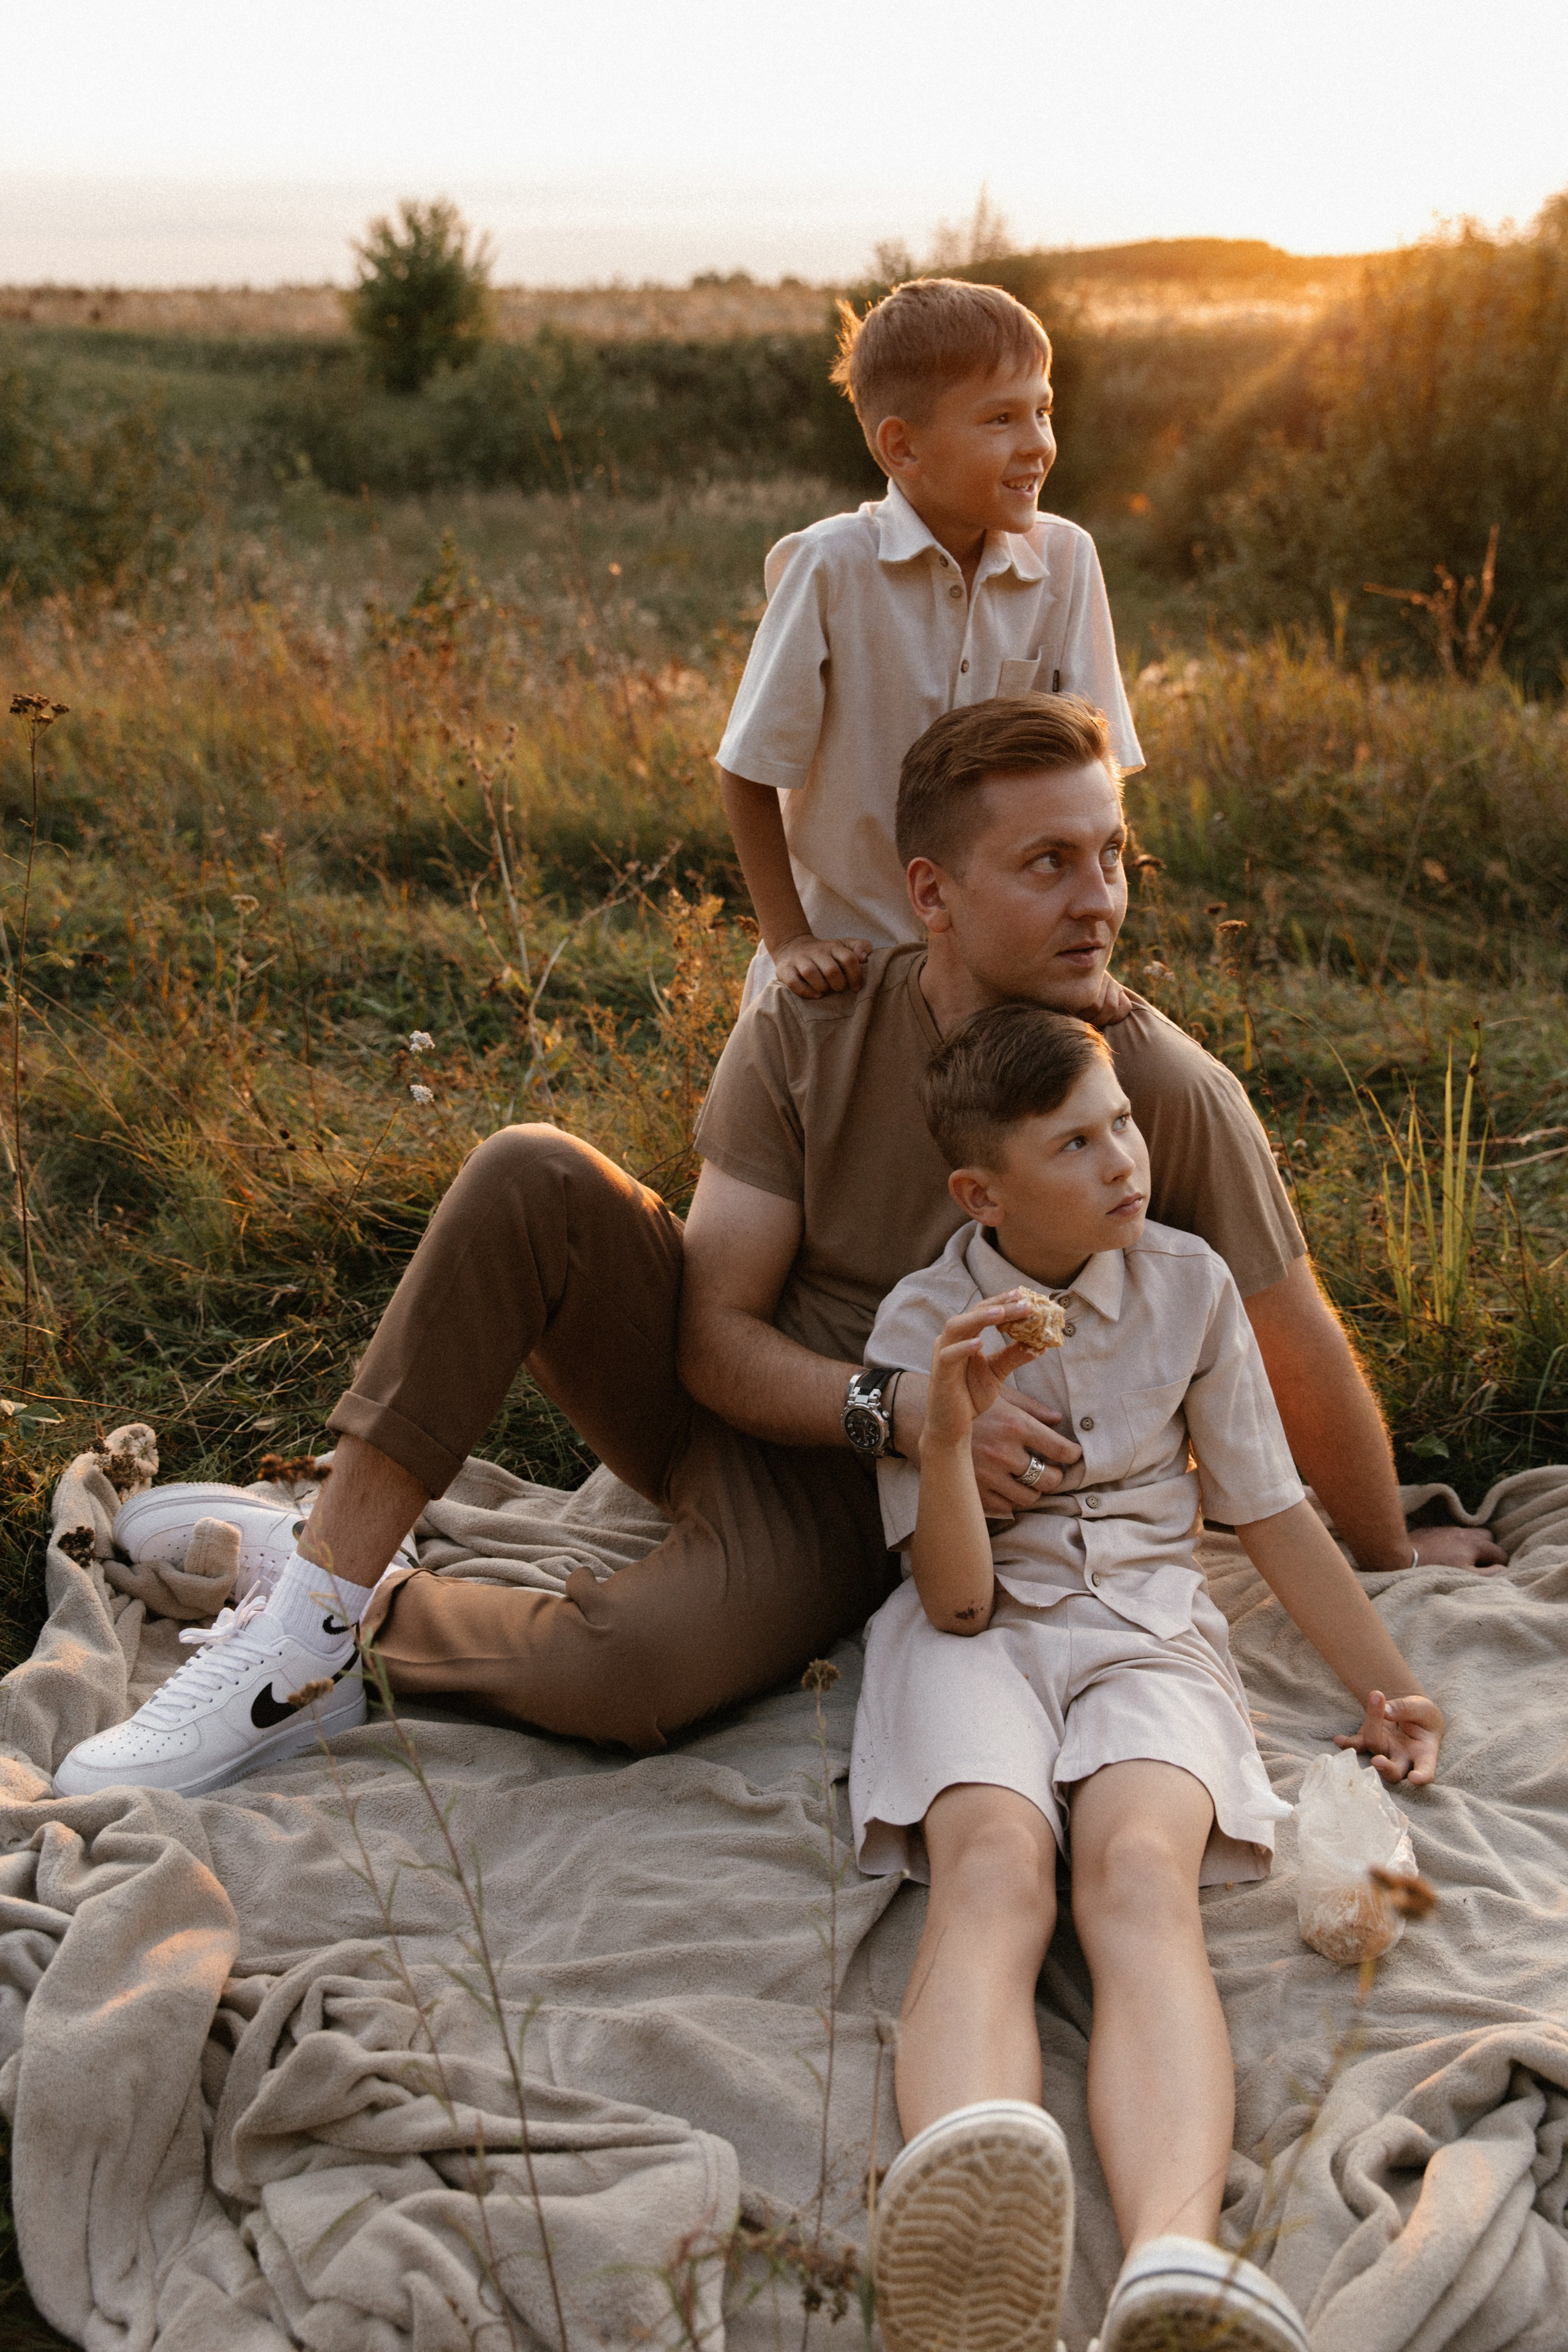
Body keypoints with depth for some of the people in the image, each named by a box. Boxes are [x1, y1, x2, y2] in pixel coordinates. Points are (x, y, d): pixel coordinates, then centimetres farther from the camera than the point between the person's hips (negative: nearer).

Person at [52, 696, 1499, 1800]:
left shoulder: (1170, 1092, -18)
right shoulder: (810, 1033, -12)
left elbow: (1305, 1361, -6)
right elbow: (716, 1335, -12)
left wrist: (1391, 1555, 5)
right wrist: (899, 1402, -29)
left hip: (857, 1500, -2)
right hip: (721, 1400, 3)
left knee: (626, 1674, -35)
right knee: (530, 1177, -27)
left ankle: (357, 1629, -6)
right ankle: (318, 1580, -21)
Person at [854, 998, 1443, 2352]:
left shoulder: (1190, 1284, 8)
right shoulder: (923, 1323, 1)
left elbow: (1272, 1512, 18)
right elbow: (955, 1600, -5)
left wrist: (1385, 1685, 22)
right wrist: (949, 1429, -22)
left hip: (1147, 1626, 1)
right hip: (982, 1635, -1)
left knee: (1141, 1865, -35)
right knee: (994, 1865, -36)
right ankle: (970, 2206, -69)